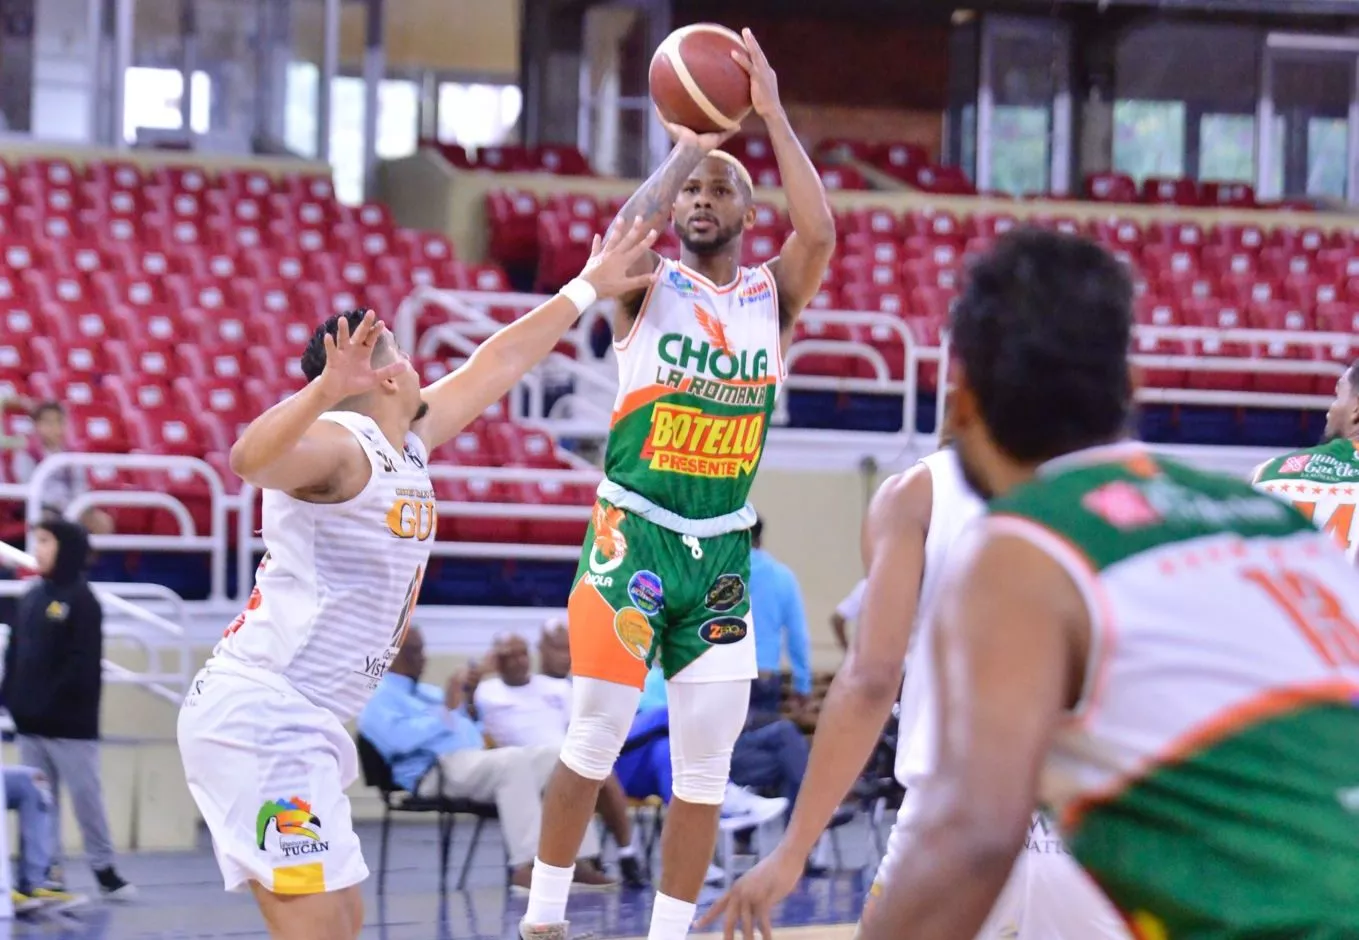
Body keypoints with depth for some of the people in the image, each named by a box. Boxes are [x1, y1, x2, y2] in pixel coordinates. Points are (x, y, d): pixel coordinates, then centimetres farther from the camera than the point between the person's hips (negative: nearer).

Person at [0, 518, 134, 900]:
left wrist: (53, 701, -19)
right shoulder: (31, 598, 13)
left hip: (70, 722, -7)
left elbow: (83, 664, -14)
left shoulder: (81, 600, -7)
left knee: (86, 795, -2)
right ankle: (49, 870, 10)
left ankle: (104, 869, 5)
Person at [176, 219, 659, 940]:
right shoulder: (339, 446, -15)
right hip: (260, 714, -10)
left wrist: (586, 288, 38)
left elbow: (497, 364, 29)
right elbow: (250, 459, -38)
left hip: (301, 726, 10)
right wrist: (323, 392, -55)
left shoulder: (410, 442, 14)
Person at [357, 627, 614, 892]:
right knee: (512, 761, -34)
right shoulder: (378, 699, 3)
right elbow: (399, 738, -17)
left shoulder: (427, 692, 32)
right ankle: (526, 867, -43)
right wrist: (447, 710, -16)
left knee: (552, 756, -8)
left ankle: (578, 860, -17)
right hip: (438, 772, -9)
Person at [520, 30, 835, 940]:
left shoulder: (772, 296, 5)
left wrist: (773, 114, -18)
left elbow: (820, 233, -16)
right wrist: (685, 149, -17)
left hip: (723, 550, 3)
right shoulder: (649, 290, -1)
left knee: (707, 767, 2)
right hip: (633, 538, -3)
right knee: (595, 743, 0)